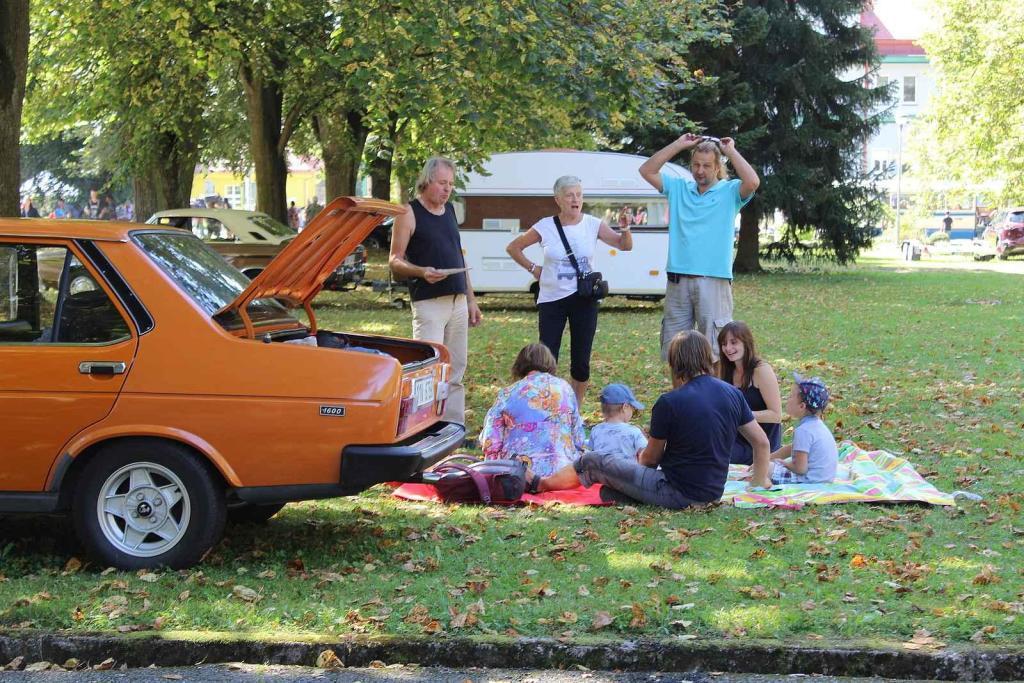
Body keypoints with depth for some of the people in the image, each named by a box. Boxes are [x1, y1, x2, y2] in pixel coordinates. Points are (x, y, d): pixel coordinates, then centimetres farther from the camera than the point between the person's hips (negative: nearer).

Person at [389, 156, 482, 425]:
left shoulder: (449, 210, 16)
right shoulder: (410, 214, -5)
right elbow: (395, 261, -8)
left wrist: (471, 300, 19)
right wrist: (422, 272, -27)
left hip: (458, 301, 7)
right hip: (428, 302, -7)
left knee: (455, 371, 10)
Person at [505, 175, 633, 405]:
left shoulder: (593, 225, -2)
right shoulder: (545, 227, -4)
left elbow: (625, 246, -8)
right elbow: (513, 248, 8)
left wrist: (625, 229, -26)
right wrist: (533, 268, 2)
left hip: (583, 300, 1)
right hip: (551, 300, -1)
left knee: (581, 362, 5)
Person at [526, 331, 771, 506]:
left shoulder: (669, 403, -17)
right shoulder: (733, 394, -1)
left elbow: (651, 458, -5)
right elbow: (762, 442, 3)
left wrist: (641, 460, 19)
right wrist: (760, 481, 18)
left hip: (676, 494, -7)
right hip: (714, 492, 7)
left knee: (592, 461, 9)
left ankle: (540, 483, 32)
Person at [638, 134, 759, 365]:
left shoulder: (729, 192, 3)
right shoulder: (678, 188, 14)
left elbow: (753, 182, -16)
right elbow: (646, 170, 7)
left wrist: (731, 151, -5)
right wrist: (679, 144, 5)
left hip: (714, 281, -4)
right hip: (678, 280, 4)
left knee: (714, 350, -4)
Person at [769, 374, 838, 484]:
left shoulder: (803, 431, -22)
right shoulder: (817, 424, 11)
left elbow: (800, 468, -24)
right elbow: (791, 448, 22)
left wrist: (782, 463, -4)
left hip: (812, 480, -11)